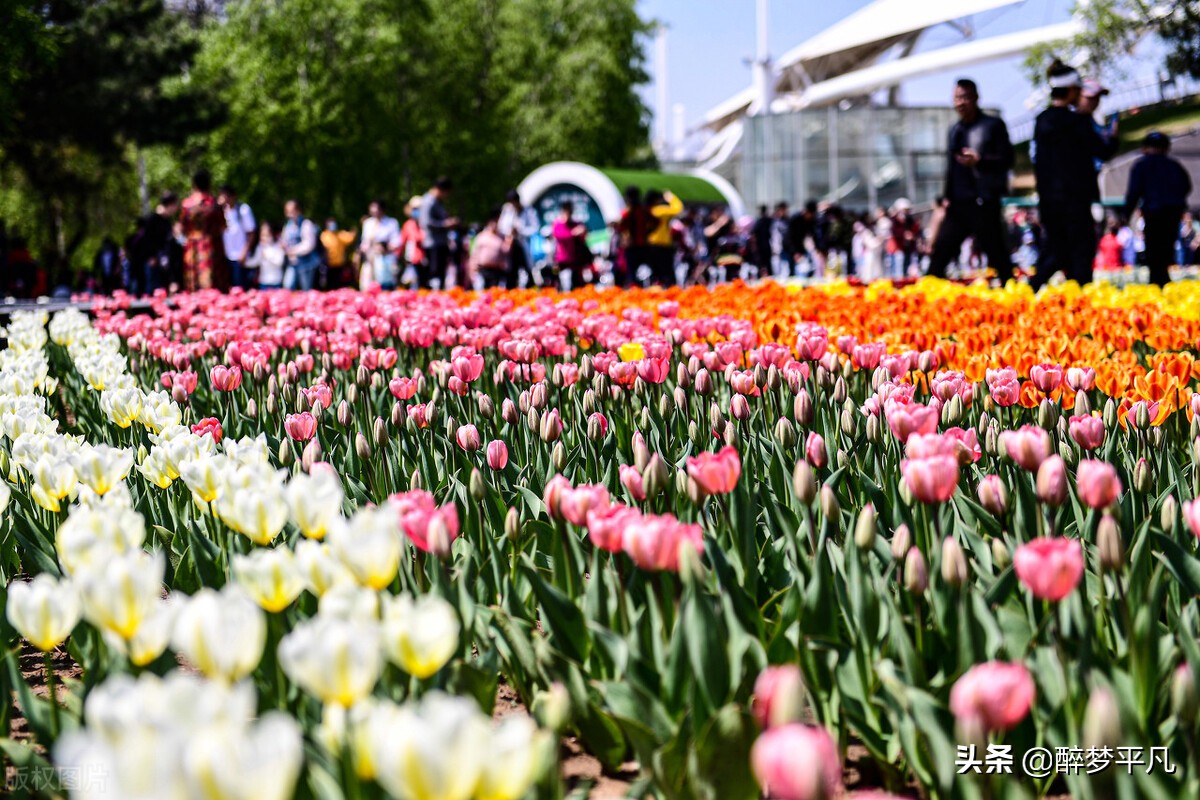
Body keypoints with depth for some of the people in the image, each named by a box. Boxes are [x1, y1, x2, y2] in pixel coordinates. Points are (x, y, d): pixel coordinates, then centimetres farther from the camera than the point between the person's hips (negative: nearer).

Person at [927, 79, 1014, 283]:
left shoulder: (993, 125, -1)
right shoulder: (954, 130, 18)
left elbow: (1007, 159, -7)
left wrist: (980, 160, -22)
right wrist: (946, 196, 12)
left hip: (984, 204, -6)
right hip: (958, 204, 6)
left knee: (996, 254, -2)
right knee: (940, 250, 1)